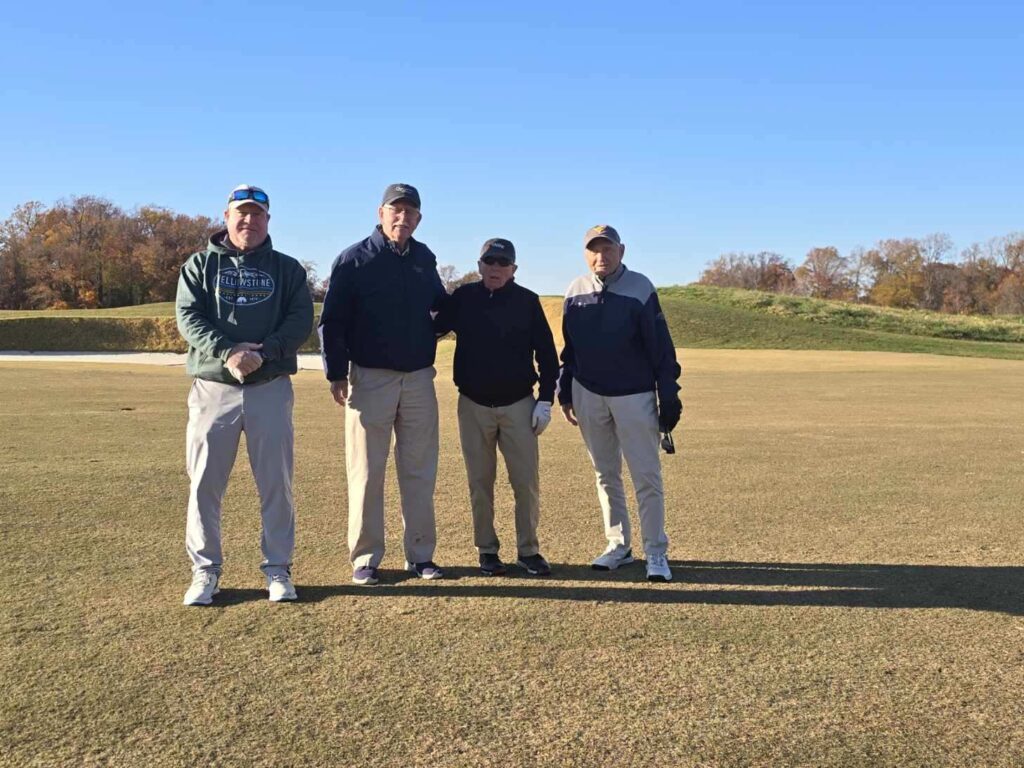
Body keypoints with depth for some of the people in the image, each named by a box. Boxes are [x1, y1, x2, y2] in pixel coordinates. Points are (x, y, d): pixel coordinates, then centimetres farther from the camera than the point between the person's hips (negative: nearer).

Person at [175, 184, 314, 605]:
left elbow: (301, 320, -2)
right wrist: (227, 353, -20)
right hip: (213, 386, 0)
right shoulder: (201, 264, 9)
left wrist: (263, 351, -18)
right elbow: (188, 317, -4)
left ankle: (278, 569, 15)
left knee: (276, 483, 4)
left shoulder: (287, 268, 10)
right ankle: (205, 570, 15)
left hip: (271, 388, 0)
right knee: (204, 483, 2)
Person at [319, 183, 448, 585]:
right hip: (370, 378, -4)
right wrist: (336, 374, -10)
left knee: (420, 471, 8)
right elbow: (332, 321, -5)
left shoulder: (425, 258, 10)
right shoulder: (354, 259, -4)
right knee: (367, 472, 1)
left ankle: (420, 555, 17)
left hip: (419, 379, 4)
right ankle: (366, 558, 11)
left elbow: (440, 304, 24)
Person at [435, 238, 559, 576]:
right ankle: (487, 550, 19)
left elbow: (547, 354, 1)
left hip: (519, 404, -1)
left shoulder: (527, 301, -1)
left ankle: (528, 550, 12)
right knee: (480, 482, 7)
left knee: (527, 481, -1)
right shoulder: (463, 298, 2)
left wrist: (545, 399, -4)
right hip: (473, 405, 1)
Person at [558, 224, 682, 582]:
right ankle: (618, 545, 23)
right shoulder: (576, 291, 4)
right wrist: (565, 393, 10)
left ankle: (655, 552, 6)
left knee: (646, 476, -3)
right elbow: (568, 349, 11)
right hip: (588, 394, 4)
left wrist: (668, 395, -10)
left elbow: (660, 345, -8)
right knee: (605, 474, 12)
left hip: (634, 395, -4)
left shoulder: (640, 288, -8)